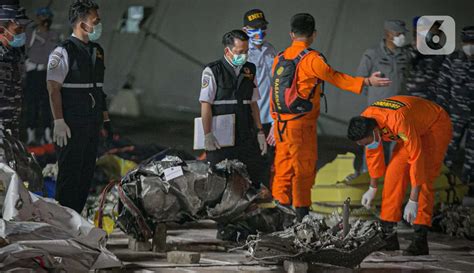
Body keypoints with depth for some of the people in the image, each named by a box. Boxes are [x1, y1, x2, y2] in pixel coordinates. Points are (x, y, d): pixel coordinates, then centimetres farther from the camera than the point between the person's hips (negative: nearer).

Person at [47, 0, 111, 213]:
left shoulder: (96, 51, 14)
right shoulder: (64, 52, -12)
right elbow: (53, 88, -15)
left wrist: (105, 117, 19)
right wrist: (59, 122, -20)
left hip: (93, 124, 8)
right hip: (72, 125, -8)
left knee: (87, 173, 10)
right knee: (70, 173, -5)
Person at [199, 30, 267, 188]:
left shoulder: (250, 70, 12)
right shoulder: (213, 71, -5)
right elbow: (205, 104, -8)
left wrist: (260, 132, 12)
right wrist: (208, 135, -13)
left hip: (246, 136, 5)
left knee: (254, 180, 3)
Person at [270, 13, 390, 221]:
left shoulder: (280, 58, 9)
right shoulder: (311, 59, -13)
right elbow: (336, 78, -12)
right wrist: (367, 82, -9)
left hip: (281, 124, 7)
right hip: (302, 124, -7)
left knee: (283, 171, 11)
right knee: (304, 170, -1)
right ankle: (302, 217, -1)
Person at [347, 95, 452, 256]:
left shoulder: (398, 122, -41)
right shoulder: (364, 122, -17)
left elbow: (416, 158, -39)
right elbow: (373, 153, 1)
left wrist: (413, 201, -39)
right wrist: (372, 188, 9)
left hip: (436, 126, -7)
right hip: (415, 129, 7)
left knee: (423, 180, -19)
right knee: (394, 173, -5)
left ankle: (420, 239, -22)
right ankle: (388, 233, -2)